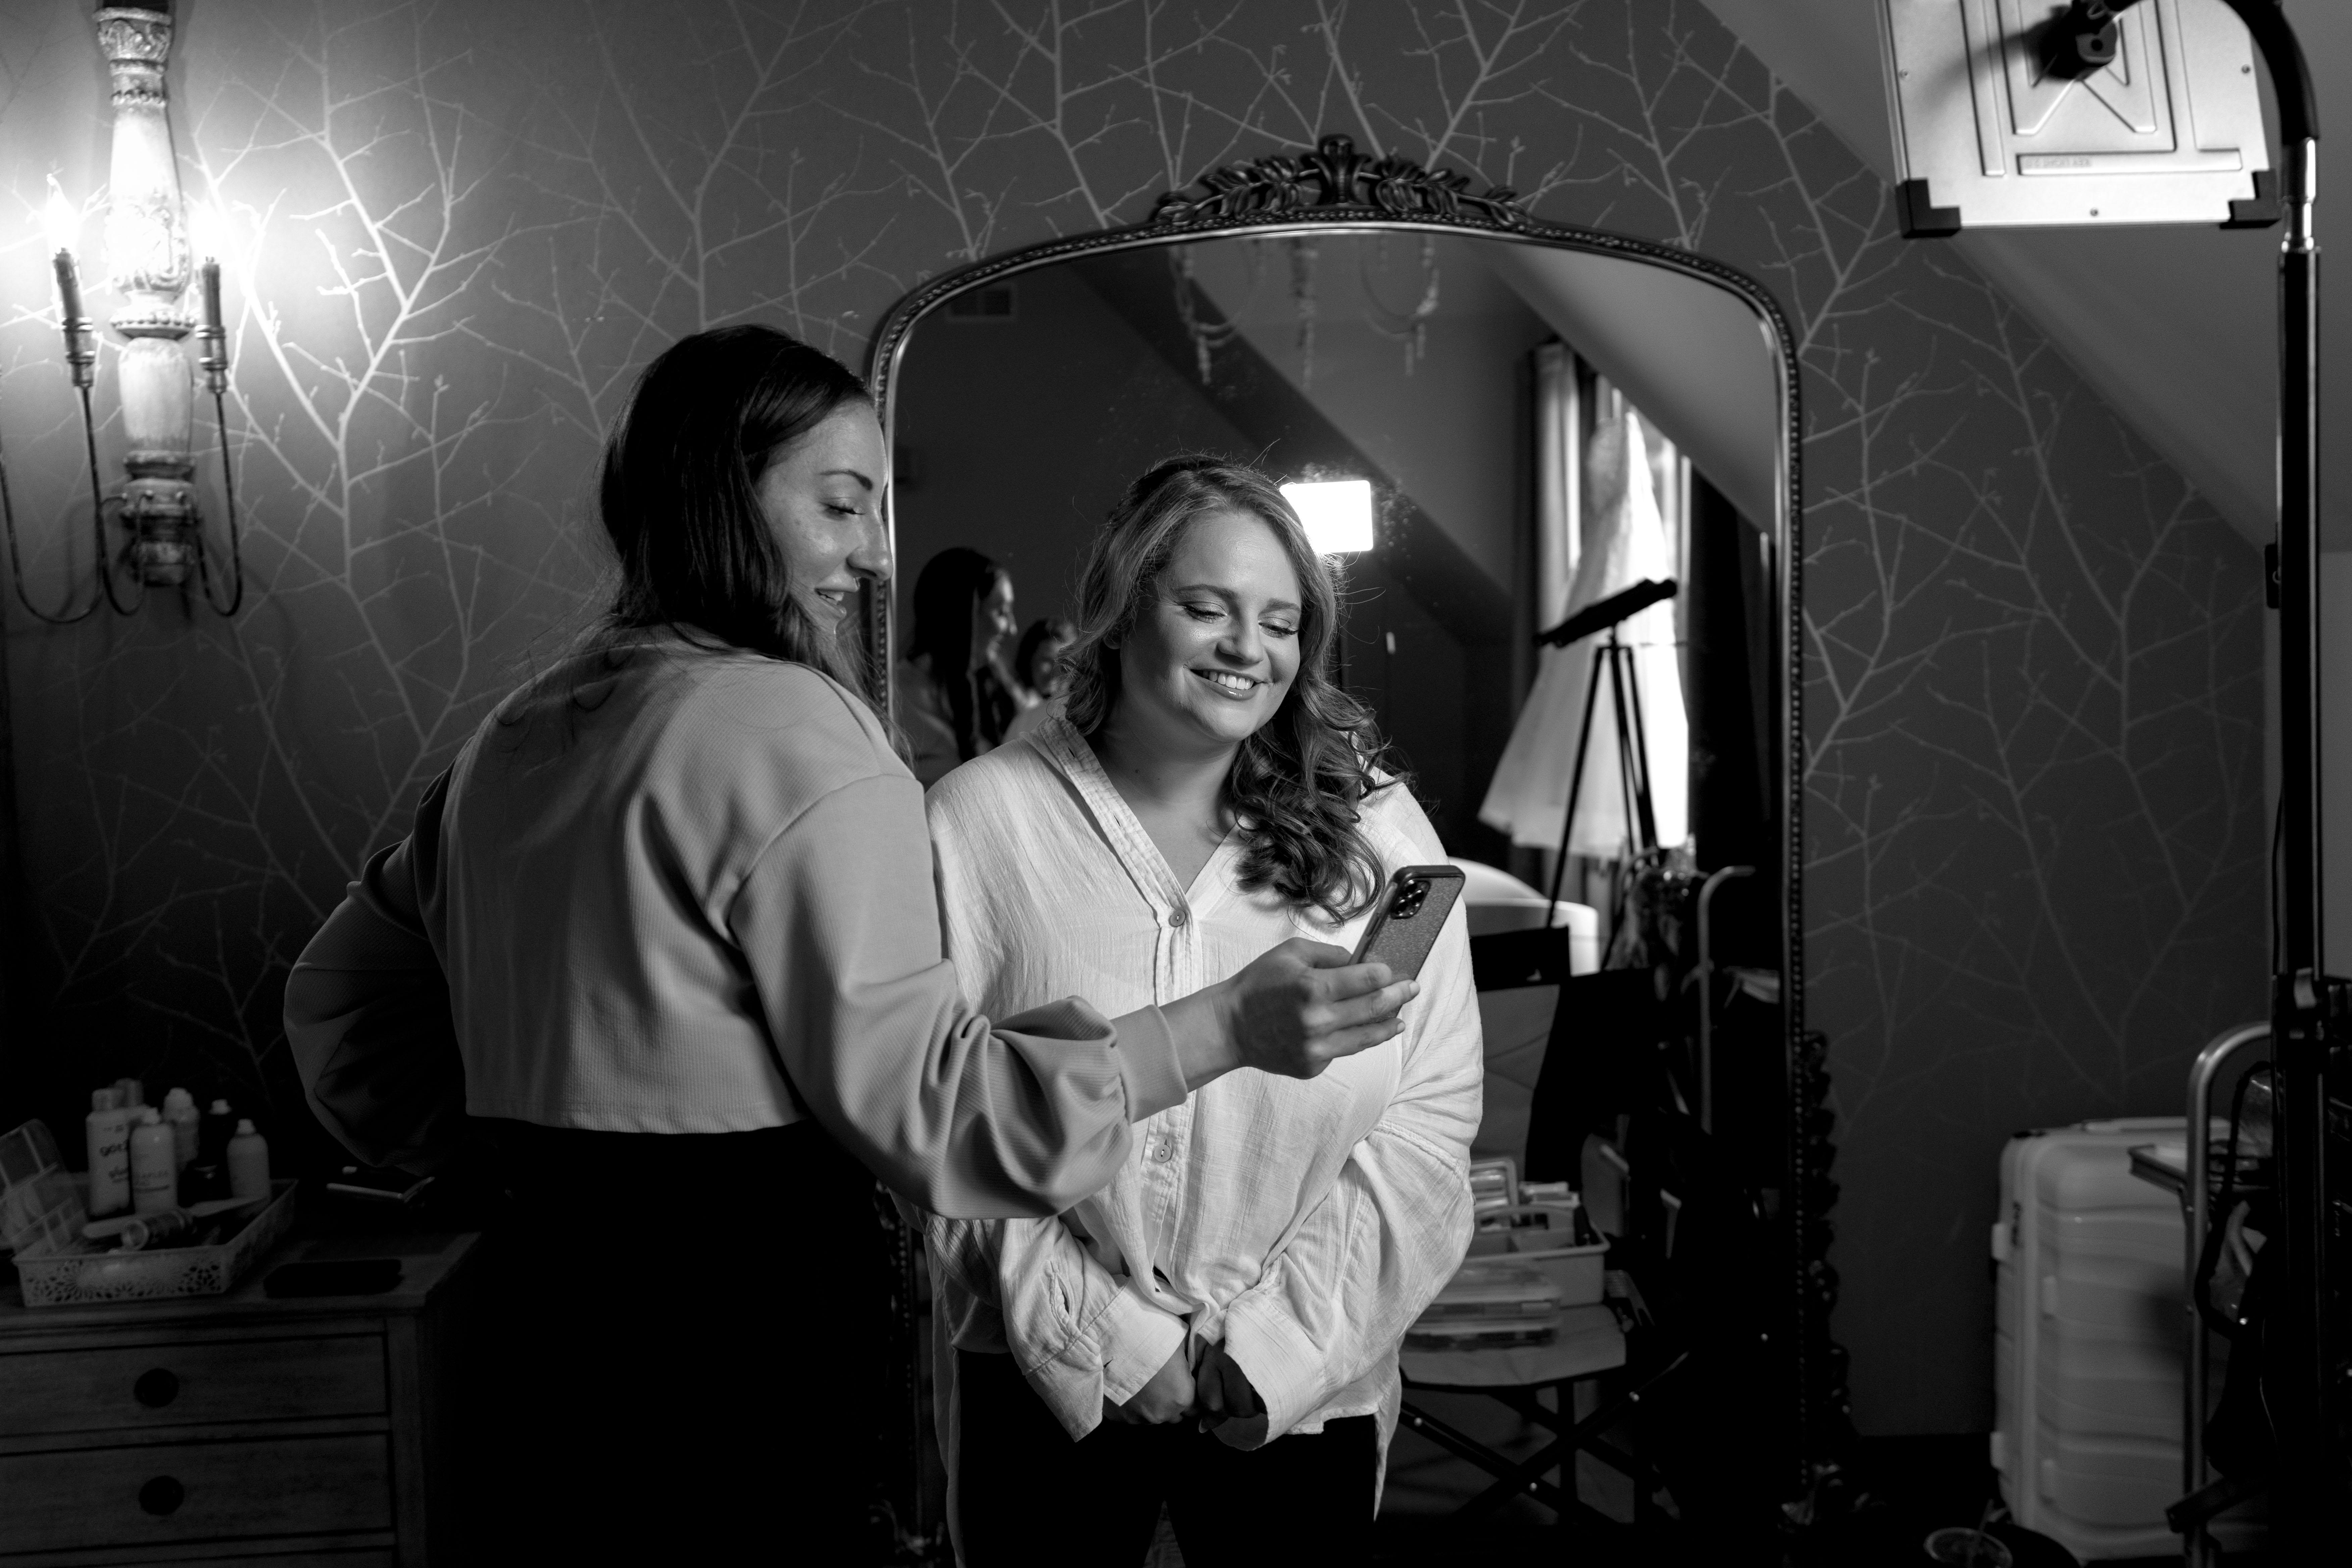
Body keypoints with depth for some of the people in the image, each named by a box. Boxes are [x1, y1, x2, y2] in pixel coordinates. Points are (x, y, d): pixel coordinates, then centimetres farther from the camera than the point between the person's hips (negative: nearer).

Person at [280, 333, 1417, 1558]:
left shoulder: (519, 733, 11)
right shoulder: (789, 725, -16)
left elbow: (335, 994, 22)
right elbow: (922, 1106, -19)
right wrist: (1227, 1026, -20)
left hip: (545, 1309, 8)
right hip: (741, 1358, -8)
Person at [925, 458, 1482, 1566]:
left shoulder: (1375, 831, -2)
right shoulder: (980, 821, -6)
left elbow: (1430, 1117, -5)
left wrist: (1277, 1343, -11)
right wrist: (1104, 1339, -12)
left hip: (1300, 1398, 1)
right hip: (1043, 1389, -1)